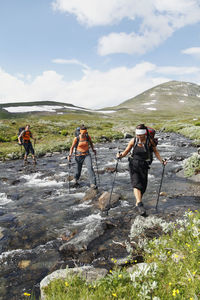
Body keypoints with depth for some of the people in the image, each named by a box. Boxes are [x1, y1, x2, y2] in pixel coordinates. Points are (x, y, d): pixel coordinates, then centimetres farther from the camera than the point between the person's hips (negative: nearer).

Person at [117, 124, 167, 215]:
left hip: (144, 166, 1)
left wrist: (162, 160, -4)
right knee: (136, 184, -17)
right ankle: (139, 204, -23)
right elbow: (126, 151, 2)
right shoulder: (133, 141, -6)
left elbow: (155, 151, 6)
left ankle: (138, 202, 28)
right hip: (133, 165, -1)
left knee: (143, 186, 6)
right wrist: (121, 155, -18)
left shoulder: (149, 141, -6)